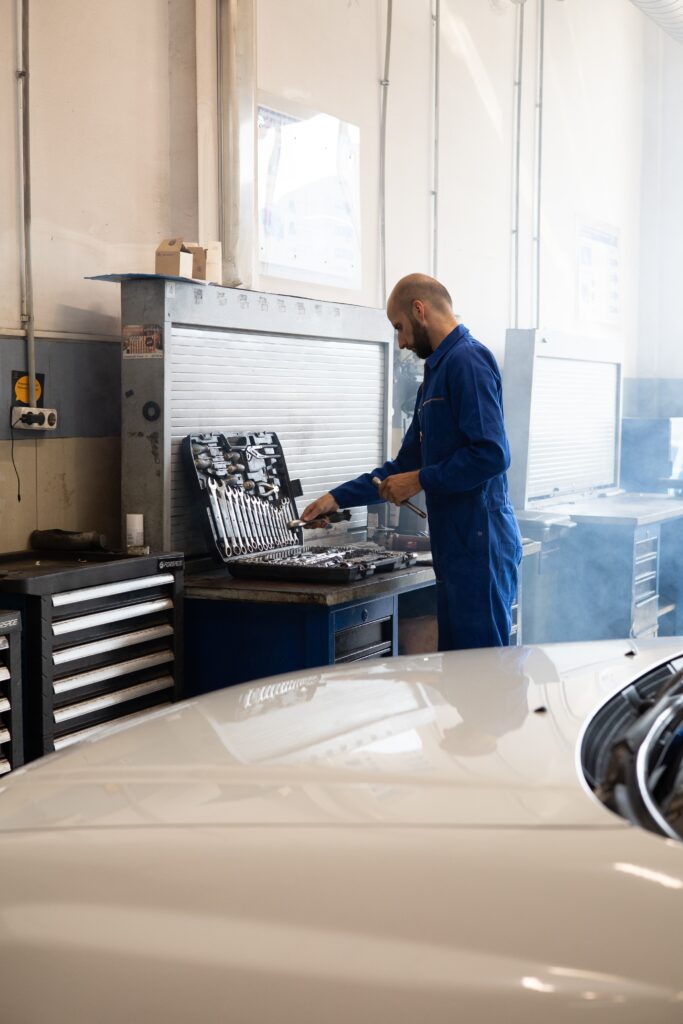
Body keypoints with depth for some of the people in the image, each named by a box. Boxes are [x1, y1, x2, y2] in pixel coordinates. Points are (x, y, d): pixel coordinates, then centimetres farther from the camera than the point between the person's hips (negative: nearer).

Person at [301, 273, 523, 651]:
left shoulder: (468, 360, -12)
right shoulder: (438, 369, 20)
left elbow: (491, 454, -22)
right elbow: (409, 463, 24)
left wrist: (420, 481, -12)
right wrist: (339, 498, 21)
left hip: (481, 546, -10)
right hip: (457, 548, 10)